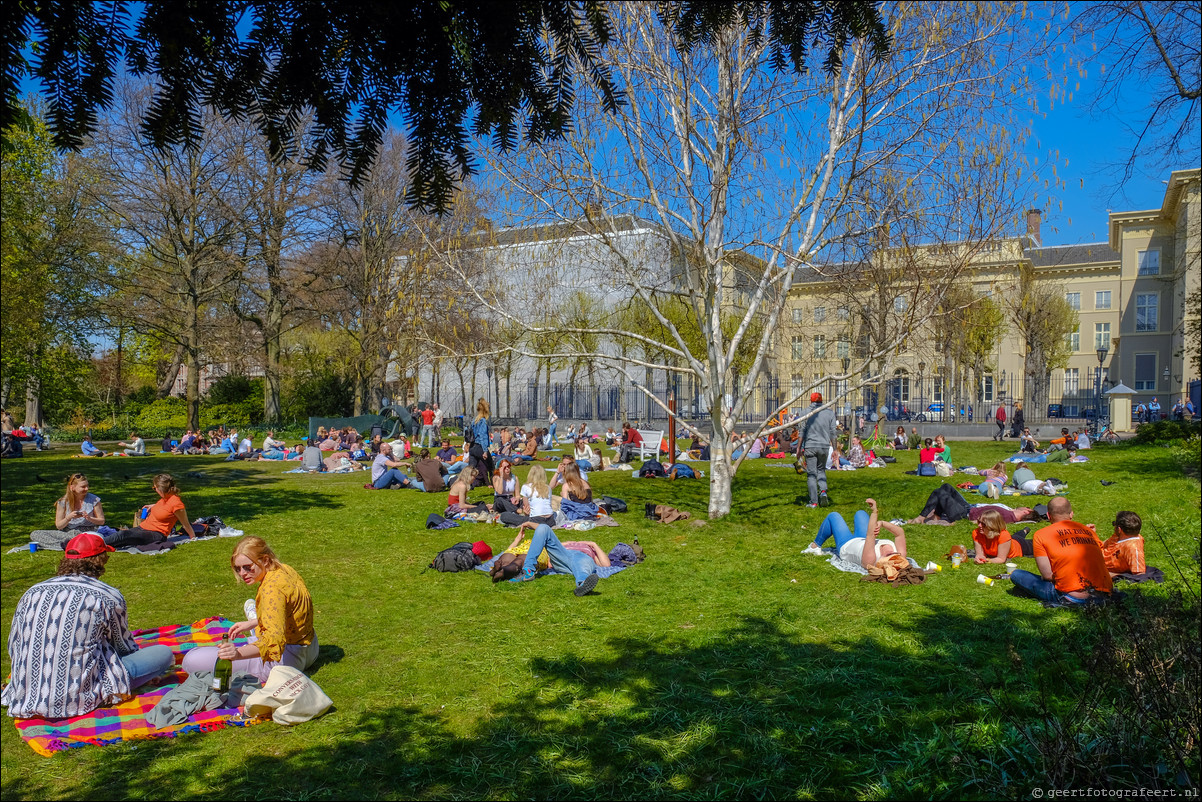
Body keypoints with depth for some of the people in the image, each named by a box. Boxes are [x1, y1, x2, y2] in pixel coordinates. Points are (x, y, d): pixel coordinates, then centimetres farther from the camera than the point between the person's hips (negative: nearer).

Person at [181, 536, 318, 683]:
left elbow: (275, 639, -37)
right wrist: (251, 624, 14)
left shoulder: (272, 588, -28)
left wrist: (239, 654, -50)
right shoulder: (283, 569, 0)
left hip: (285, 660, -10)